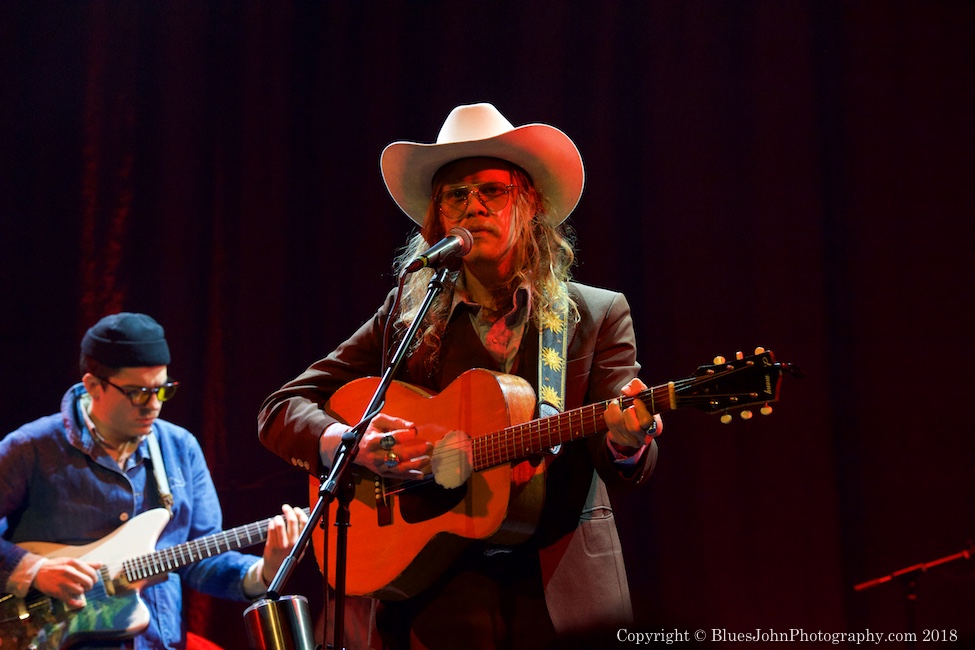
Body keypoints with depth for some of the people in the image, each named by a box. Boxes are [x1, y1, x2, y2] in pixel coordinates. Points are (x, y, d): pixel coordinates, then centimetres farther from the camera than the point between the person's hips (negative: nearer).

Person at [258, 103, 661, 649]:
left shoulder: (599, 316, 6)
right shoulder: (406, 316, 9)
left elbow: (631, 469, -3)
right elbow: (282, 410, 6)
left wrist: (627, 441, -27)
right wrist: (355, 444, -14)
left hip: (561, 593, -1)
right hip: (431, 591, 1)